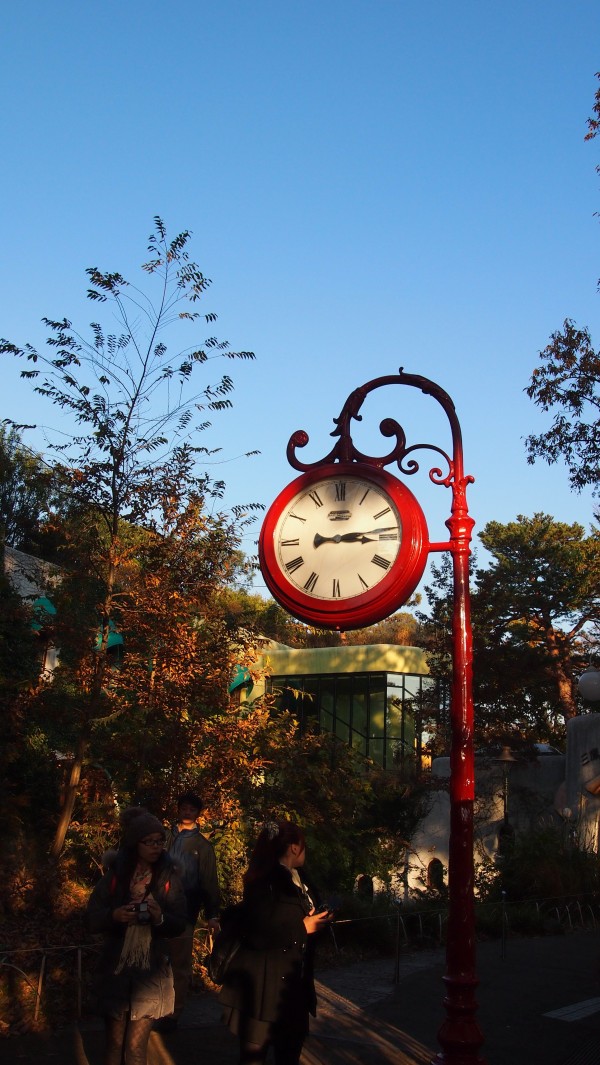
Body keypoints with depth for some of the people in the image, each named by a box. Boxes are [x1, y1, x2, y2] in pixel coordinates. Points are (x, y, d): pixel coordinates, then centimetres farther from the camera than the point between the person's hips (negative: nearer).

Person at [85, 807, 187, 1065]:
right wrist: (113, 915, -24)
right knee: (115, 1042, 7)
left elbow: (180, 924, -4)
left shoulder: (168, 877, -3)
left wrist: (160, 917, -25)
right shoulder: (115, 874, -3)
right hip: (116, 969, 1)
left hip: (151, 971, 0)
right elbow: (91, 918, -3)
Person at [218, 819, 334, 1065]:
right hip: (264, 987, -9)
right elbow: (260, 934, -25)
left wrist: (318, 921, 4)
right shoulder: (265, 881, -18)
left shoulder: (296, 881, 10)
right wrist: (304, 928, -17)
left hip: (293, 985, 9)